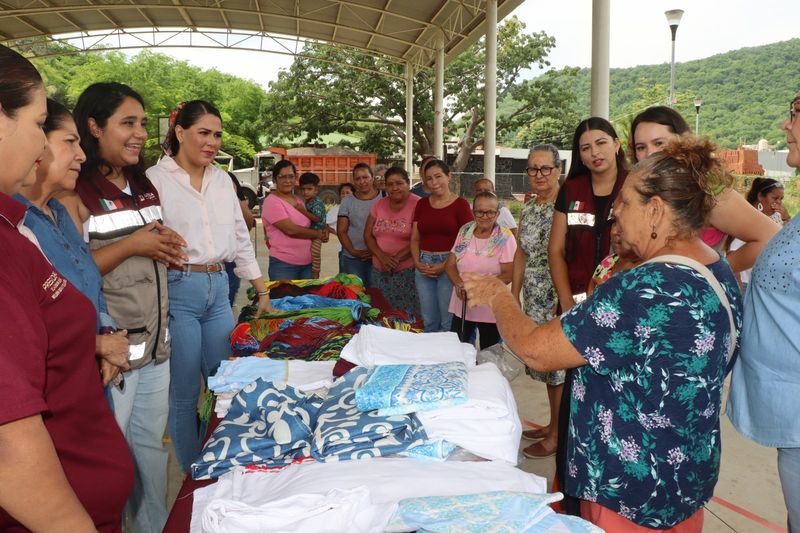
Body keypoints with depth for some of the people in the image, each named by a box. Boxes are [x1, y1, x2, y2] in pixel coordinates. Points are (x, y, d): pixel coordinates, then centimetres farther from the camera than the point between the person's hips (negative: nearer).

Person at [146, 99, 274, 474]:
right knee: (184, 393, 4)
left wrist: (263, 293, 15)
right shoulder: (155, 179, -7)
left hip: (218, 289, 6)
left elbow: (241, 239, 16)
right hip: (178, 291, -6)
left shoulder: (222, 180, 12)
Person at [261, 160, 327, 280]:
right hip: (283, 265, -6)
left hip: (307, 263, 6)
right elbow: (290, 230, -17)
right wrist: (318, 234, -6)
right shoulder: (271, 201, -9)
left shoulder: (300, 200, 12)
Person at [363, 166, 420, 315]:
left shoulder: (417, 205, -9)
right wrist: (382, 256, -10)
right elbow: (368, 235, 7)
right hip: (380, 271, 5)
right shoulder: (379, 205, 9)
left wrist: (396, 258, -17)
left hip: (407, 271, -5)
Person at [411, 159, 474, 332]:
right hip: (424, 265, 5)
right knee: (429, 321, 11)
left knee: (448, 321, 0)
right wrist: (417, 262, -2)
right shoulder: (422, 204, 11)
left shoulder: (460, 204, -4)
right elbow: (415, 238, 14)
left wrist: (446, 265, -15)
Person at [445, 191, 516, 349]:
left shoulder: (505, 238, -10)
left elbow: (508, 274, -14)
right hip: (462, 306, 4)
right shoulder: (464, 231, 3)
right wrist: (459, 284, -15)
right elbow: (450, 265, 5)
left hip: (491, 309, -4)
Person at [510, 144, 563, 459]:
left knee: (558, 364, 2)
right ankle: (552, 425, 31)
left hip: (559, 299, -7)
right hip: (535, 299, 7)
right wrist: (514, 296, 14)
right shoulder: (529, 208, 11)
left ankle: (556, 436, 16)